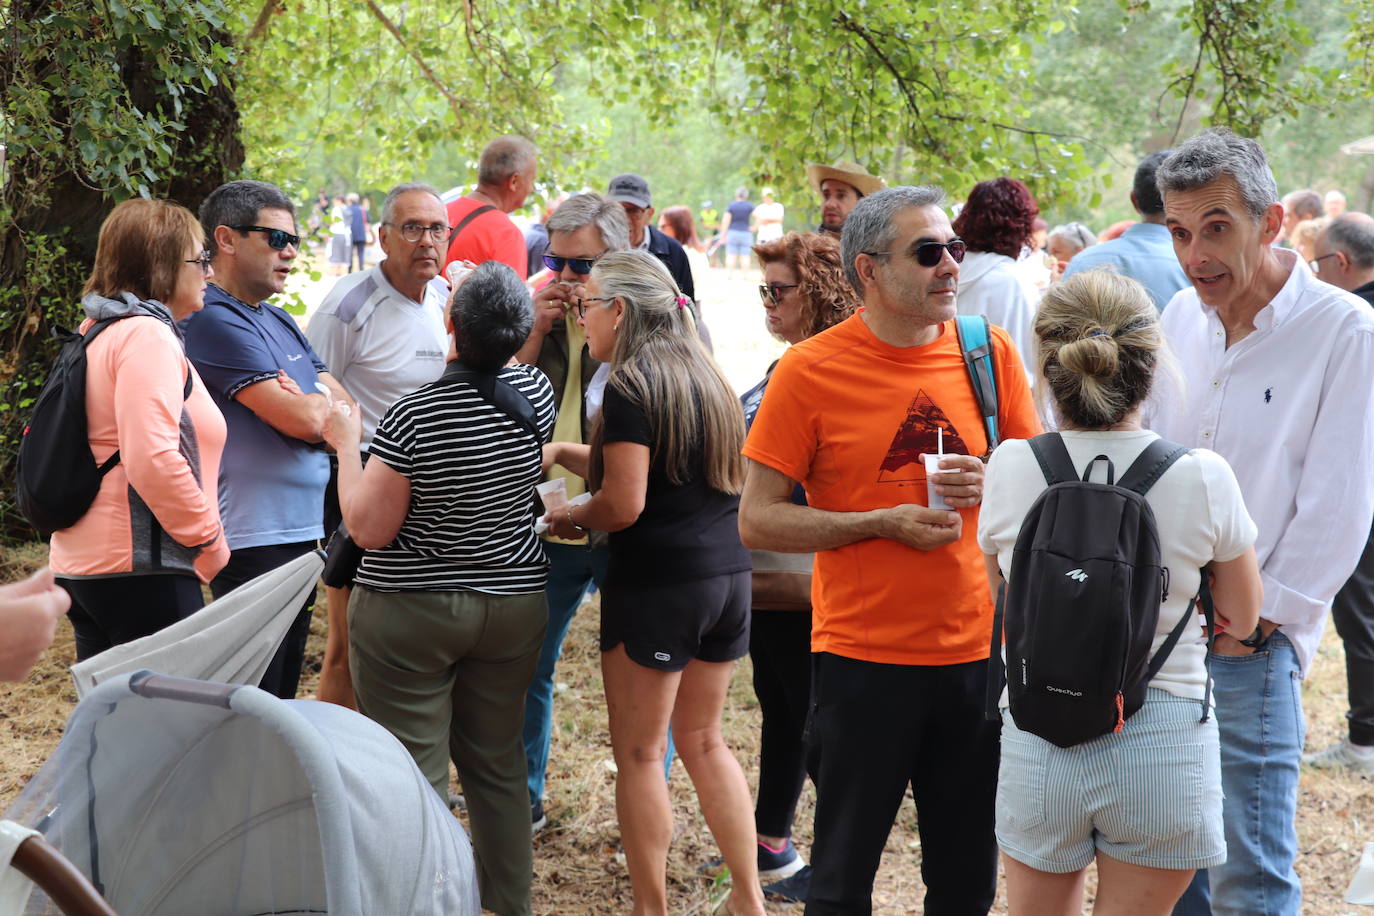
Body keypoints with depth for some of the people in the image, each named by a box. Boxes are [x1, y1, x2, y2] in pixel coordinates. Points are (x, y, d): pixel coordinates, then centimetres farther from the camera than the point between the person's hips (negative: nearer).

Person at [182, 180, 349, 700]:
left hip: (301, 535, 9)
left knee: (281, 697, 17)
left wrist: (307, 405, -9)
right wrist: (323, 401, 2)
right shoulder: (214, 320, -13)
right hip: (254, 540, -9)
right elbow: (302, 420, -20)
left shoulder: (279, 322, 16)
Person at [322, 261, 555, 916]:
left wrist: (346, 443, -4)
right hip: (515, 604, 5)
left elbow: (368, 531, -14)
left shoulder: (412, 416, -21)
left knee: (415, 772, 2)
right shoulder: (535, 393, -7)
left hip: (411, 614, -5)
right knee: (497, 762, 16)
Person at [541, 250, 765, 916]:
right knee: (703, 740, 18)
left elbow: (624, 504, -18)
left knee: (639, 754, 4)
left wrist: (572, 519, 0)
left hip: (656, 585, -8)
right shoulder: (704, 376, 12)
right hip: (727, 575, 8)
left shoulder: (630, 386, -13)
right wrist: (563, 453, 18)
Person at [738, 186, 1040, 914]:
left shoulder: (989, 351, 2)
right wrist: (885, 522, -15)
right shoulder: (810, 370, -8)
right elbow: (757, 521, -8)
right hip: (862, 660, -3)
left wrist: (990, 484, -10)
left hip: (976, 653, 3)